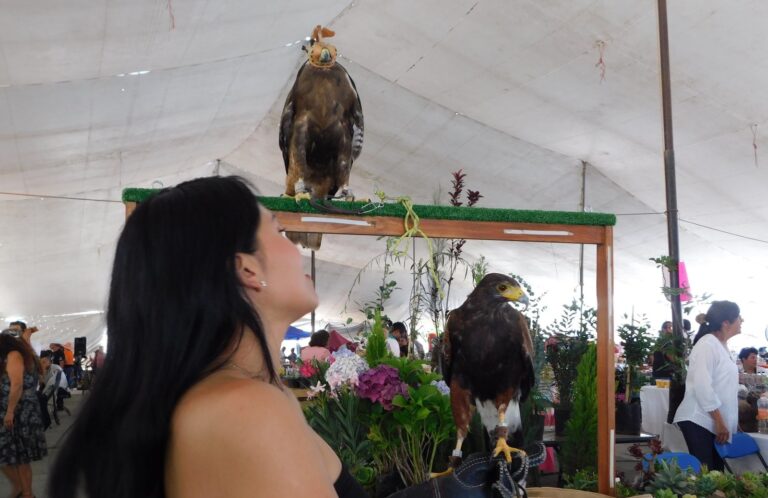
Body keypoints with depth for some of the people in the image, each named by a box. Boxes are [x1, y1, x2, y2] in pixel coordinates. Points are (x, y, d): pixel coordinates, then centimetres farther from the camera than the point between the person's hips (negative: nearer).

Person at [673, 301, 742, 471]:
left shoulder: (721, 346, 14)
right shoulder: (707, 344, -14)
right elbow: (702, 386, -21)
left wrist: (724, 422, 18)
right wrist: (719, 421, -19)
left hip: (714, 422, 9)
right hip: (699, 421, -9)